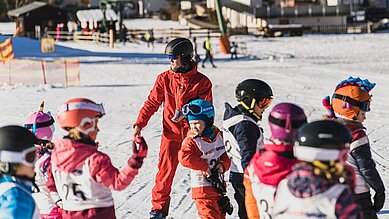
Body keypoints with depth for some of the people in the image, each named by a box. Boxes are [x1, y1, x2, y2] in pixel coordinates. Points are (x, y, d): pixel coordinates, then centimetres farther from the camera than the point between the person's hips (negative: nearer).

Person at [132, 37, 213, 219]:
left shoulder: (201, 81, -6)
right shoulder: (164, 78, -1)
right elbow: (152, 102, 2)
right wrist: (139, 124, -5)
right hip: (171, 133, 1)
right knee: (166, 169, -3)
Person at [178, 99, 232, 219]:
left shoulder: (219, 136, 3)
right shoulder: (191, 141, -15)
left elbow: (227, 154, 12)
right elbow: (184, 157, -30)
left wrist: (223, 164, -10)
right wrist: (204, 166, -25)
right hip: (203, 186, -6)